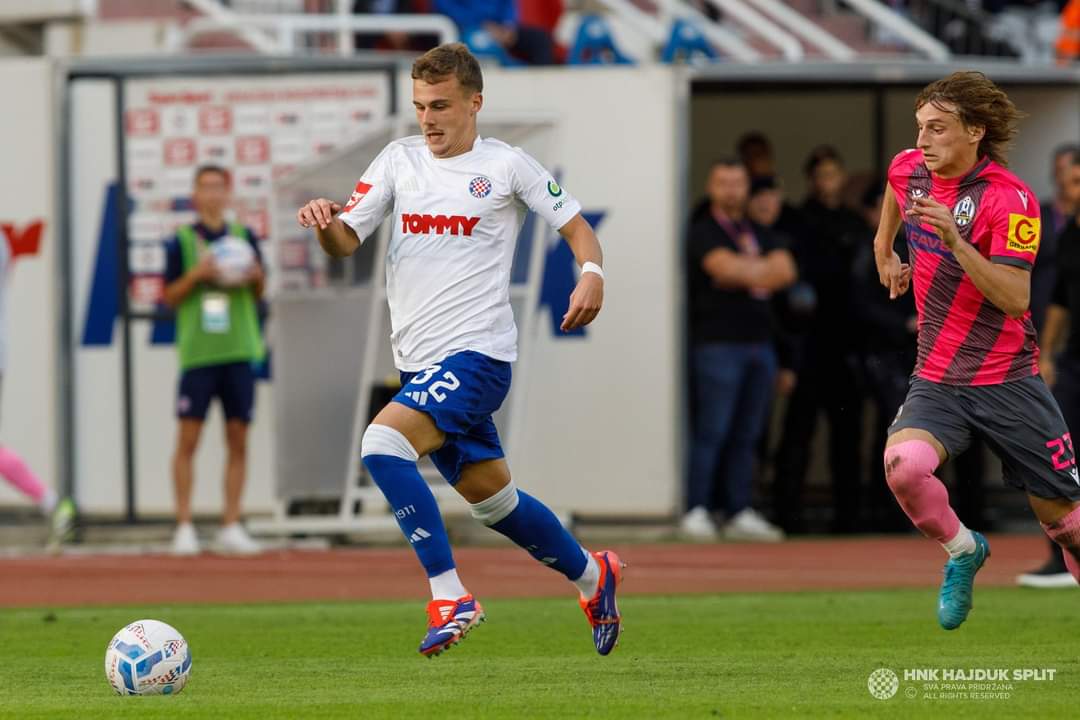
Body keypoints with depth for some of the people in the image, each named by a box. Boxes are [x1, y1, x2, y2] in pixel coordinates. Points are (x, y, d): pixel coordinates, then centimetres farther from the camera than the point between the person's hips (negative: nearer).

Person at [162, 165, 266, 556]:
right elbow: (169, 296, 3)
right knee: (188, 438, -5)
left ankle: (231, 526, 6)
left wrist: (256, 277, -5)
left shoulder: (244, 237, 10)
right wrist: (195, 275, -14)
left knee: (238, 437, 1)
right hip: (197, 352, -3)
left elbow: (259, 294, 16)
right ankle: (184, 527, -1)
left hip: (239, 350, 3)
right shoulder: (182, 241, 3)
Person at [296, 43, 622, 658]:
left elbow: (574, 223, 6)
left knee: (384, 443, -27)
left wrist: (592, 274, -15)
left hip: (476, 352, -6)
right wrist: (323, 222, -17)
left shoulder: (506, 166, -2)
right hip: (421, 361, 7)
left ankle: (450, 598, -23)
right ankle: (593, 575, 38)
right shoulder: (399, 160, 11)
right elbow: (346, 242, 6)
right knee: (491, 497, 16)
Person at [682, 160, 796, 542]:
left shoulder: (760, 235, 19)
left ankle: (739, 513, 8)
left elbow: (785, 270, 4)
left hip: (759, 342, 6)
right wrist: (763, 270, -2)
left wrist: (745, 272, -8)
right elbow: (725, 267, -17)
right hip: (718, 342, -6)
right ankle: (696, 511, -9)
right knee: (712, 431, -10)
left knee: (746, 435, 6)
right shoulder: (704, 232, 0)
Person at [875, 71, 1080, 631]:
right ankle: (962, 552, 0)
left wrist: (955, 240, -34)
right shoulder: (909, 170, 2)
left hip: (1008, 383, -3)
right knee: (902, 463, -27)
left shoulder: (1011, 200, -16)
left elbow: (1015, 298, -25)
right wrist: (885, 248, 33)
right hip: (937, 380, 4)